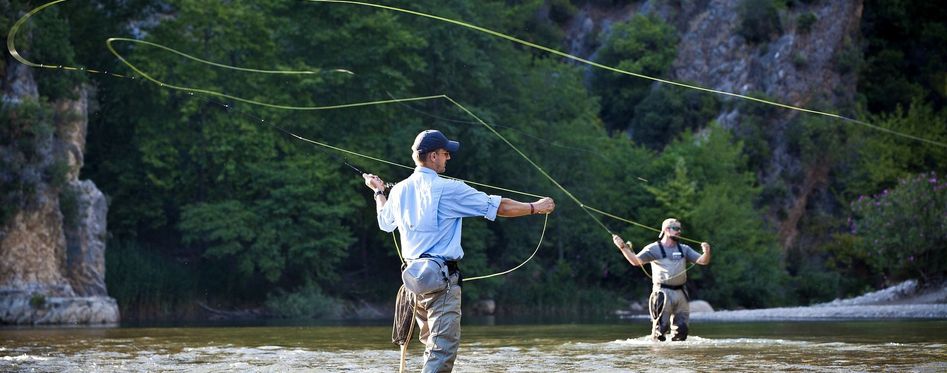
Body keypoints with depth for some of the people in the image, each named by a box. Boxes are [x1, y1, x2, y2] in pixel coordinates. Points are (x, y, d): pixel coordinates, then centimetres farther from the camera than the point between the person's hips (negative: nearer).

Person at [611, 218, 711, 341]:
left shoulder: (684, 249, 14)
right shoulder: (654, 249, 1)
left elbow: (702, 261, 8)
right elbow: (636, 261, -7)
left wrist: (706, 252, -15)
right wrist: (623, 247, -20)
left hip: (680, 293, 5)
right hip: (663, 293, -5)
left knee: (681, 329, 6)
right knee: (661, 327, -8)